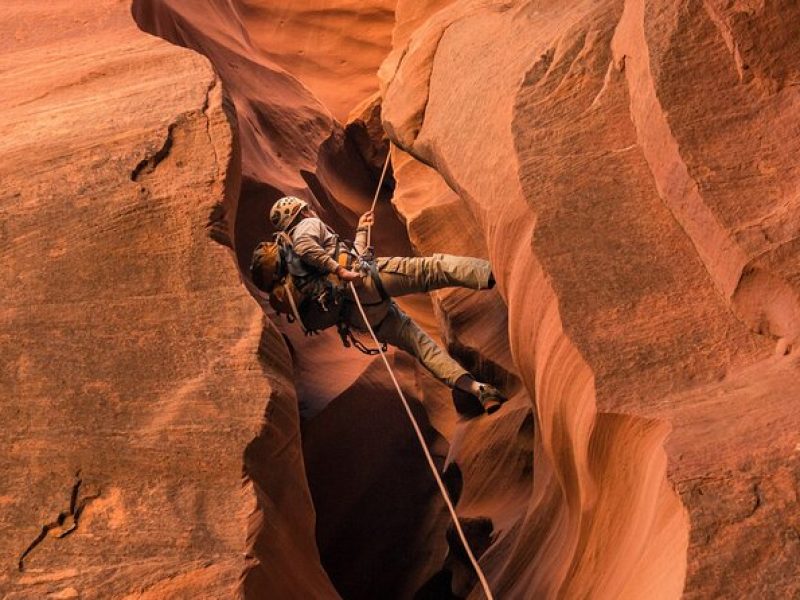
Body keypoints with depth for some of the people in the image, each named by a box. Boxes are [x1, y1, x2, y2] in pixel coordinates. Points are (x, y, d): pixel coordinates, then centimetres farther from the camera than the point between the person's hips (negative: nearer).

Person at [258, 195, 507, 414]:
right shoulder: (308, 225, 12)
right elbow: (305, 246, -15)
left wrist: (361, 231, 53)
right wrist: (338, 269, -21)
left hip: (356, 314, 8)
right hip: (365, 280, -8)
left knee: (418, 340, 3)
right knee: (433, 267, -18)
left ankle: (476, 388, -7)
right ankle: (488, 273, -40)